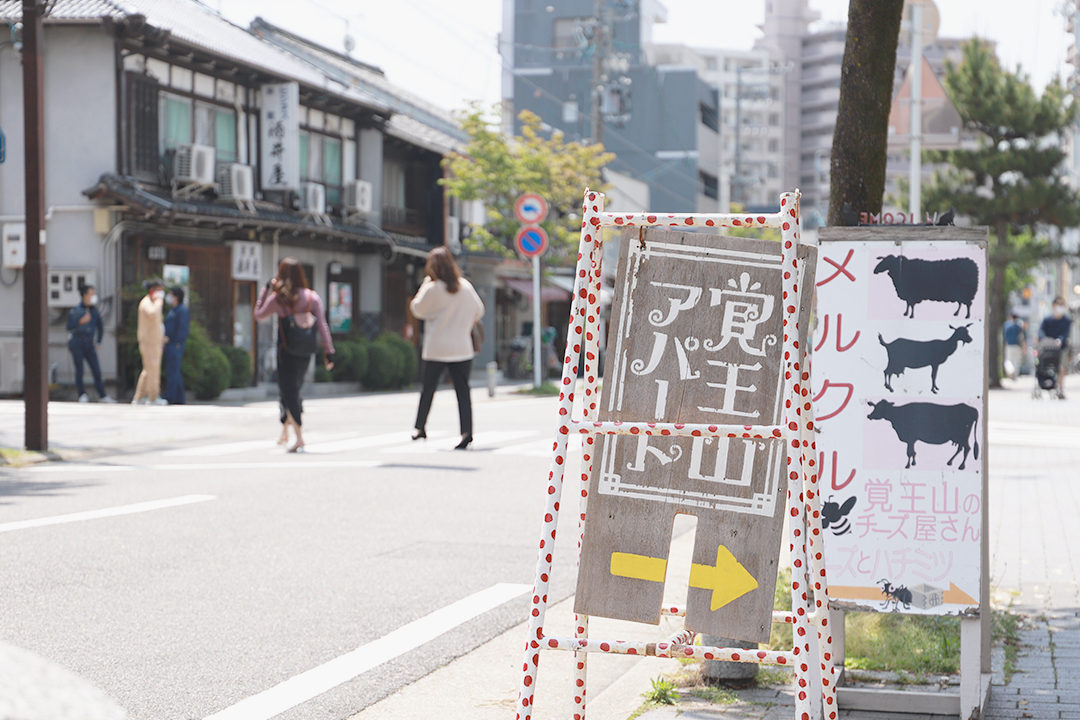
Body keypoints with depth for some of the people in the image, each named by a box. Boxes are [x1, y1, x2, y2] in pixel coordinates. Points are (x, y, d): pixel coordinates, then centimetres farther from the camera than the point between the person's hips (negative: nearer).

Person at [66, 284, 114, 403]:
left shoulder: (94, 310, 10)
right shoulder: (75, 311, -4)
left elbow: (100, 326, 22)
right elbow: (69, 328, -8)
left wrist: (98, 342, 20)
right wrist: (81, 321, -21)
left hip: (89, 344, 4)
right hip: (77, 343, -4)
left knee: (96, 370, -3)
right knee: (79, 370, -3)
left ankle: (102, 396, 0)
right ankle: (82, 395, 8)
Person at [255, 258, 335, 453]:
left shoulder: (278, 298, -8)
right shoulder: (312, 297, -1)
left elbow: (259, 315, 8)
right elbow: (322, 326, -3)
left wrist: (266, 289, 11)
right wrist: (329, 352, 0)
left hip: (286, 352, -4)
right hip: (305, 354, 4)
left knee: (289, 392, -1)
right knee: (294, 390, 21)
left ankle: (299, 438, -7)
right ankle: (285, 431, 27)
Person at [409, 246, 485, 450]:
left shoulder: (432, 289, -11)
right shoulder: (466, 286, 2)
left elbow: (417, 309, 2)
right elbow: (479, 311, 11)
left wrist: (425, 285, 9)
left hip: (436, 349, -2)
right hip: (462, 348, 2)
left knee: (428, 389, 14)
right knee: (463, 390, 0)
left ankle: (420, 427, 24)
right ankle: (467, 431, -13)